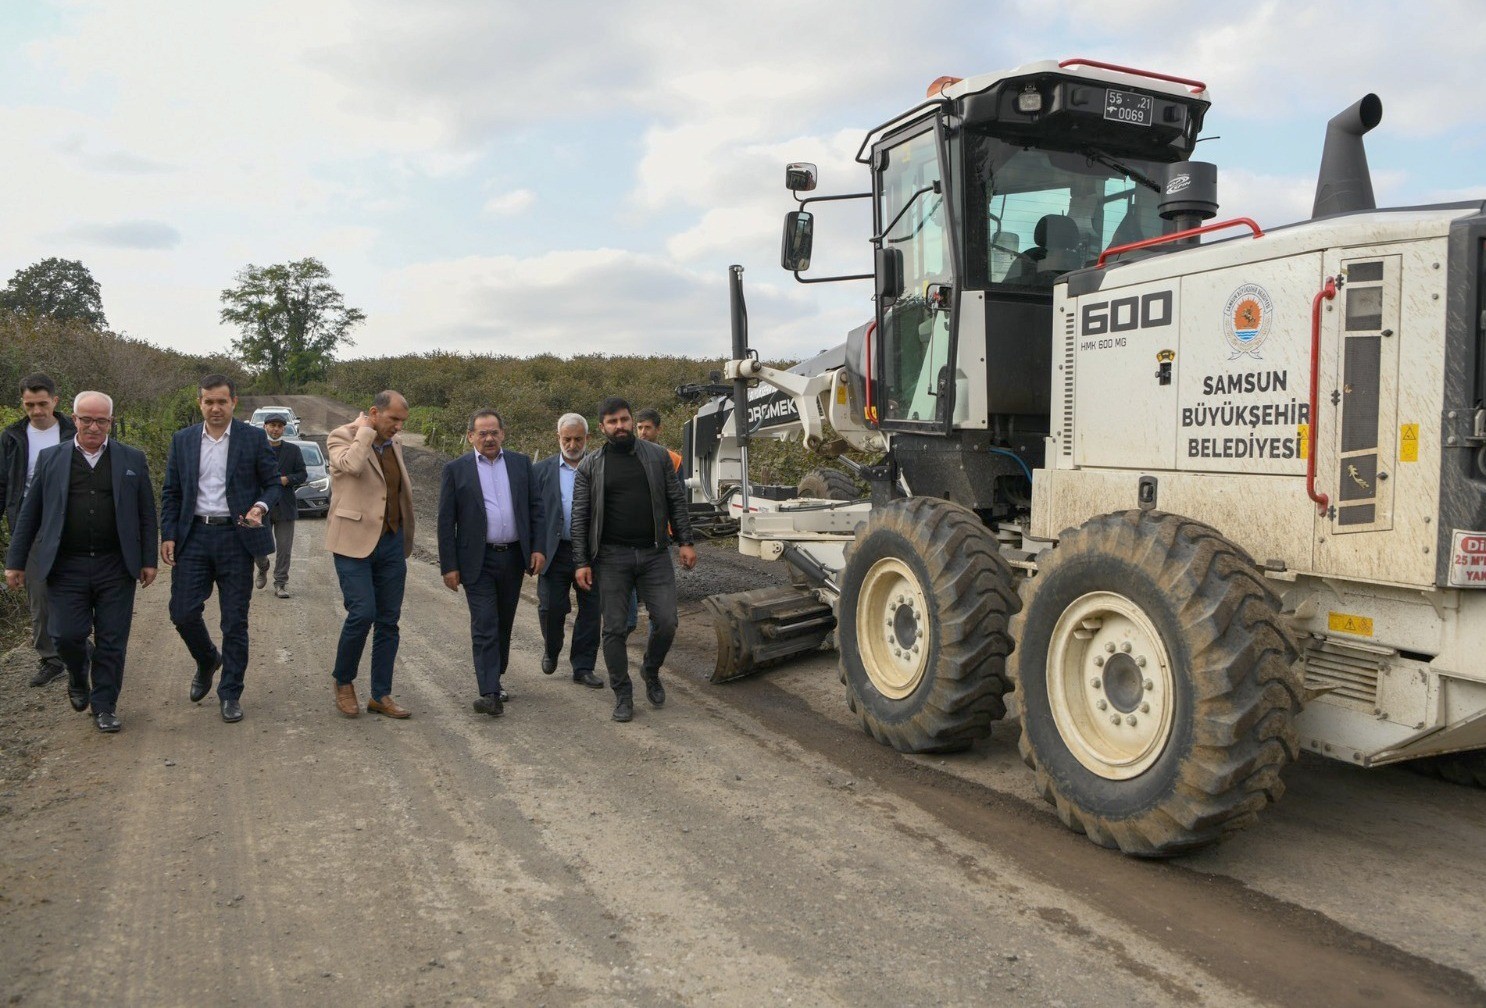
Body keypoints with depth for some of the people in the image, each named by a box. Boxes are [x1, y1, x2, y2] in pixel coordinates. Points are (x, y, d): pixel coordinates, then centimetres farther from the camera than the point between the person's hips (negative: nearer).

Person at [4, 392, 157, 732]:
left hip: (115, 567, 0)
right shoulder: (51, 459, 7)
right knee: (68, 634, -2)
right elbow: (29, 514, 8)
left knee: (112, 640, 2)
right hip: (66, 566, 0)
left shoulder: (132, 460, 5)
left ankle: (105, 706, 16)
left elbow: (146, 514, 6)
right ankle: (78, 675, 31)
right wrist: (16, 561, 6)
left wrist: (149, 560, 2)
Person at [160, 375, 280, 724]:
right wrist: (168, 535, 0)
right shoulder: (182, 440, 8)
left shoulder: (254, 438, 0)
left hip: (236, 536, -2)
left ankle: (230, 694, 15)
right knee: (183, 612, -1)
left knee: (235, 622, 2)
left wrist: (261, 507, -18)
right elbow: (171, 493, 10)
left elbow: (273, 482, 3)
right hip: (193, 535, 2)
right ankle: (207, 661, 30)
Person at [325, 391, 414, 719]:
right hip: (355, 541, -6)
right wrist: (364, 430, -14)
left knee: (388, 620, 6)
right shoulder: (341, 437, -6)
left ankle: (381, 695, 15)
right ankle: (343, 682, 10)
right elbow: (351, 465, -29)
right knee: (362, 613, -14)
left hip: (391, 542, 6)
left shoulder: (395, 445, 13)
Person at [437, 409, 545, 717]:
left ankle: (494, 680, 28)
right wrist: (449, 566, -6)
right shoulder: (456, 469, 0)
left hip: (514, 557, 3)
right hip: (478, 561, -3)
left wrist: (538, 547, -1)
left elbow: (535, 507, 9)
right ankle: (490, 693, -10)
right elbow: (445, 522, -1)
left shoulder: (521, 463, 8)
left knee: (504, 625, 14)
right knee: (484, 627, -8)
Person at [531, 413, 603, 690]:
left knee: (590, 610, 4)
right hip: (556, 552, 0)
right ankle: (551, 650, 30)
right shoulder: (541, 470, 5)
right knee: (551, 607, 0)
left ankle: (583, 667, 16)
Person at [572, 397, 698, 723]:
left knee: (666, 623, -2)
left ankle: (651, 672, 26)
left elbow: (676, 501, 8)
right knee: (614, 629, 3)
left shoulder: (657, 456, 6)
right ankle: (622, 695, 17)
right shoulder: (590, 467, 2)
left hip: (655, 553, 1)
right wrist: (581, 562, -4)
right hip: (612, 558, -1)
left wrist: (685, 542, 0)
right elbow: (580, 517, 1)